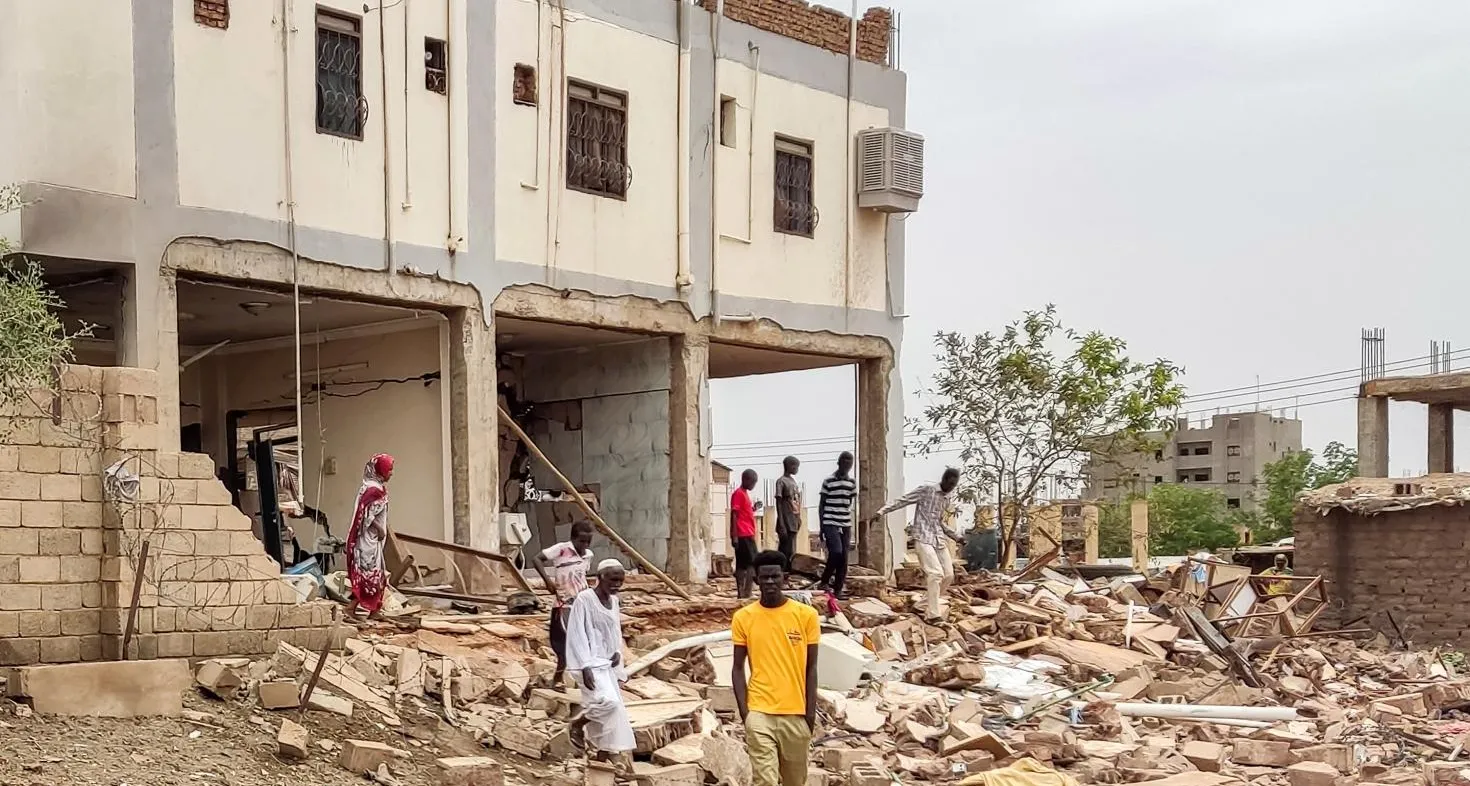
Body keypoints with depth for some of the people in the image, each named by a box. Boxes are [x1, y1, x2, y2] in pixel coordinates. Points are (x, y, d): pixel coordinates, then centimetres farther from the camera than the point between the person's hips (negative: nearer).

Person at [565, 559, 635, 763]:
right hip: (590, 662, -8)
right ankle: (577, 725, 2)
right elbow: (577, 635, -15)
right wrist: (585, 667, -20)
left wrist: (618, 652, 2)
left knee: (612, 710, 7)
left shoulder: (614, 601, 11)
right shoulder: (584, 599, -13)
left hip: (608, 663, 8)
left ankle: (604, 757, 16)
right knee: (607, 701, -24)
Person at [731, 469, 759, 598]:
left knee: (742, 565, 7)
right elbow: (734, 515, -14)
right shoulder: (738, 494, -9)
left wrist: (753, 508, 8)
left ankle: (741, 594, 8)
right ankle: (747, 594, -14)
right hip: (743, 536, -9)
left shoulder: (744, 494, 19)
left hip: (747, 535, 9)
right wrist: (734, 536, -19)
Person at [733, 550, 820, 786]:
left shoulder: (806, 615, -1)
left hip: (796, 713, 1)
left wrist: (810, 711, -2)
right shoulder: (743, 618, -1)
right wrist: (744, 712, -4)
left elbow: (811, 667, 3)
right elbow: (738, 669, 3)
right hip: (760, 713, -1)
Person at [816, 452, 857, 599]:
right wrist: (821, 527, -4)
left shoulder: (852, 483, 9)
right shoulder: (828, 481, -4)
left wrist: (850, 527, 15)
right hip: (830, 523, -5)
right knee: (836, 552, -19)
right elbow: (821, 504, -1)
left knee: (843, 558, 1)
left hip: (845, 525, 5)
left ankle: (838, 589, 6)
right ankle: (824, 581, -1)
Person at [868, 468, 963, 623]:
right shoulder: (926, 489, -7)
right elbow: (902, 501, -8)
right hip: (923, 538, -8)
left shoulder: (949, 498, 13)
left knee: (948, 575, 2)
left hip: (939, 539, 8)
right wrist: (882, 512, -17)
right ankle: (933, 615, -18)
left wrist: (954, 536, 18)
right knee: (936, 573, -19)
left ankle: (930, 609, 14)